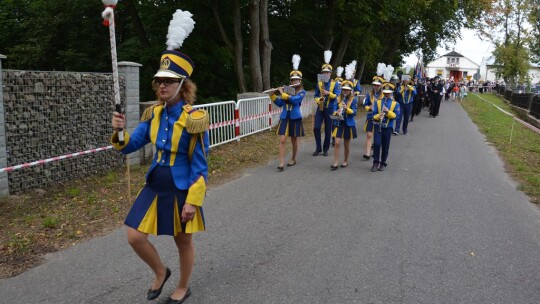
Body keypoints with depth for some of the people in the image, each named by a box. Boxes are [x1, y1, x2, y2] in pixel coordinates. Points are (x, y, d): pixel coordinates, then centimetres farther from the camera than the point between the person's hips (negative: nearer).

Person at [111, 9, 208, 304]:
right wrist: (119, 131, -18)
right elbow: (130, 146, 3)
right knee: (135, 237, 4)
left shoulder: (194, 119, -17)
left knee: (183, 242, 12)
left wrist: (192, 201, -17)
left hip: (182, 189, -5)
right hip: (155, 185, 6)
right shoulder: (153, 114, 0)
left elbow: (200, 167, -16)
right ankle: (160, 272, 32)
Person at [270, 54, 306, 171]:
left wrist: (282, 93, -19)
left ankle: (293, 159, 30)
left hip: (295, 118, -2)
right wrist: (273, 95, -9)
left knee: (294, 140, 11)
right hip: (284, 117, 2)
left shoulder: (302, 92, -2)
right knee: (282, 140, -6)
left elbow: (294, 99, -22)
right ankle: (281, 163, -7)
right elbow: (280, 103, 5)